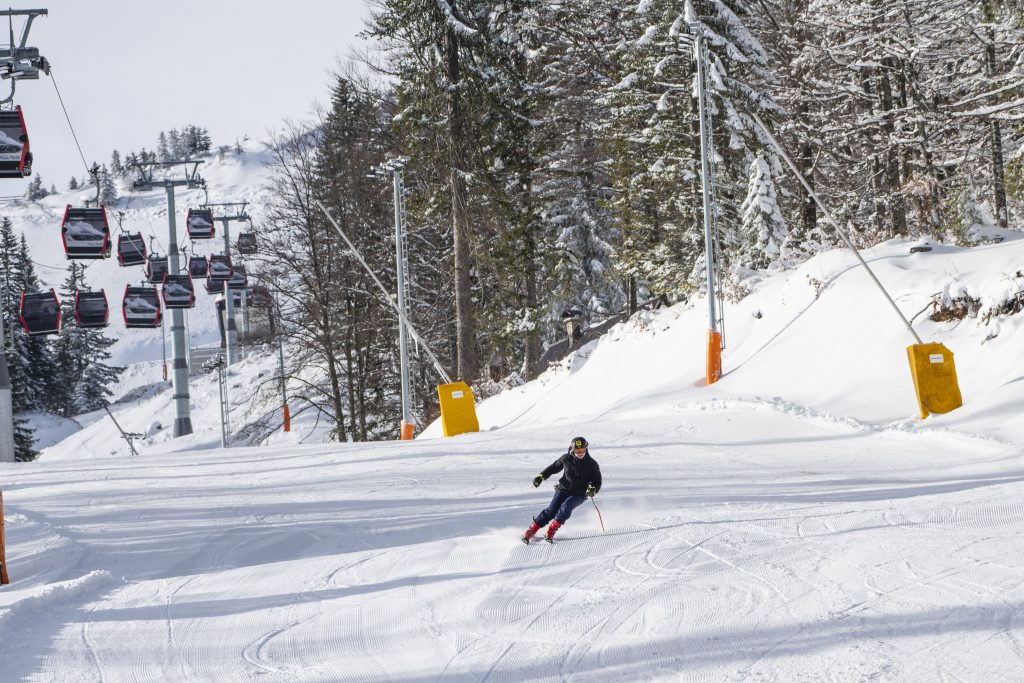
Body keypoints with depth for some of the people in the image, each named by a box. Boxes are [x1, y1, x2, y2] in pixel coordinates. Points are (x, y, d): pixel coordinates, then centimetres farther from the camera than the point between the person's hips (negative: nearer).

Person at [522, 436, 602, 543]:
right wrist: (541, 477, 7)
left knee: (566, 507, -29)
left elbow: (597, 483, -3)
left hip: (579, 494, -1)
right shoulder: (567, 459, -3)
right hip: (563, 489, 1)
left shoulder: (592, 464, -8)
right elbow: (554, 467, 14)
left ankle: (551, 531, -23)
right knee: (552, 509, -17)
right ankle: (531, 530, -12)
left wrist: (593, 490, -24)